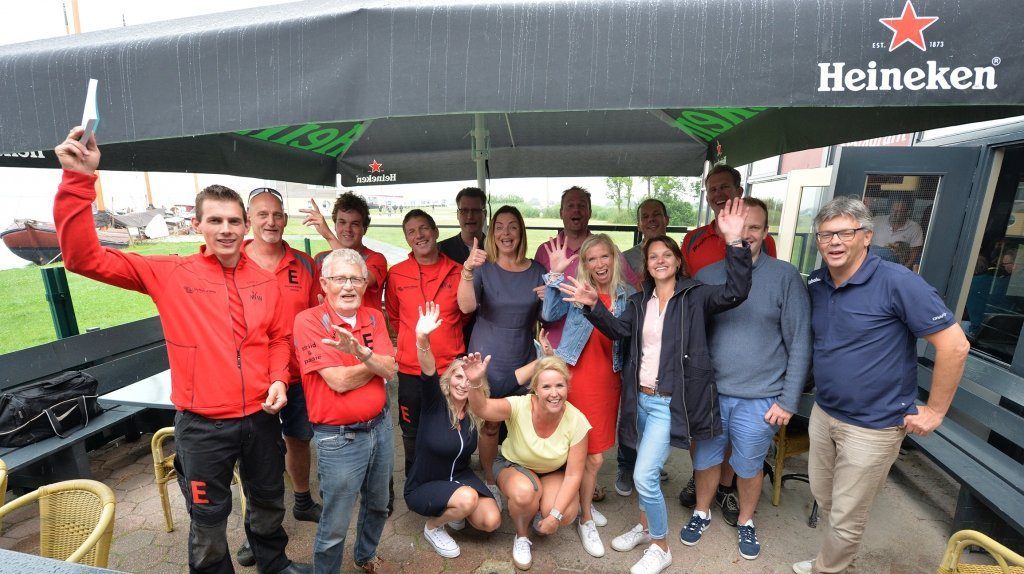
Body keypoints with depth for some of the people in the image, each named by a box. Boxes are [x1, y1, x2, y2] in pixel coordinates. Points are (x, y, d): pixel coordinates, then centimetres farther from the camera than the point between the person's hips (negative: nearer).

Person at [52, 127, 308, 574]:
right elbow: (84, 257, -12)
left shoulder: (265, 282, -1)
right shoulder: (169, 274, -7)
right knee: (208, 520, 16)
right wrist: (79, 180, -20)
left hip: (261, 416, 3)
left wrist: (279, 380, -7)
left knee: (268, 503, 24)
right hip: (202, 423, -2)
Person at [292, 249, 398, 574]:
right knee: (335, 526, 11)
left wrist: (361, 352, -29)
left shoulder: (374, 318, 1)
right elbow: (339, 380, -22)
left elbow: (389, 371, -10)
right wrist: (378, 361, -9)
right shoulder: (309, 321, -15)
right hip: (339, 438, -5)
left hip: (380, 426, 6)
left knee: (377, 505, 26)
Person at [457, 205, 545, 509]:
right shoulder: (483, 267, -8)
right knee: (489, 425, 10)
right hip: (487, 359, -2)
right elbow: (466, 306, -25)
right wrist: (467, 271, -43)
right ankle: (489, 481, 32)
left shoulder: (536, 270, 0)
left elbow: (546, 316, 8)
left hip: (523, 359, 3)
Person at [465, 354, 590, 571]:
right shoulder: (519, 406, -30)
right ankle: (522, 536, 0)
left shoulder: (576, 421, -26)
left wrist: (556, 515, -24)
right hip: (514, 466, -1)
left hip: (554, 472, 2)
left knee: (566, 515, -25)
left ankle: (539, 512, 13)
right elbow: (482, 409, -47)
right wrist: (476, 383, -67)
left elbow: (573, 475, -19)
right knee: (524, 492, -34)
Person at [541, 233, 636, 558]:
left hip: (610, 379, 4)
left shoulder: (628, 295, 4)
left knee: (593, 450, 19)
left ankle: (583, 501, 44)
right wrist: (556, 274, -22)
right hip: (580, 378, -4)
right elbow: (550, 314, -16)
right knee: (593, 455, 2)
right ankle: (586, 521, 24)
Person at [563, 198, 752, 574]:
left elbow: (734, 293, -22)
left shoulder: (695, 296, -5)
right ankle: (645, 526, 43)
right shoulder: (640, 301, 9)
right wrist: (594, 306, -22)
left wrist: (734, 242, -31)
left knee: (644, 475, -7)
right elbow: (618, 329, -5)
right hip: (640, 398, 5)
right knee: (645, 471, 20)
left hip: (670, 402, -5)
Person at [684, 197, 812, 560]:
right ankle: (702, 512, 43)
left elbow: (799, 344, -6)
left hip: (759, 399, -2)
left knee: (749, 466, 18)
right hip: (710, 393, 2)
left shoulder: (785, 276, -8)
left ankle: (746, 522, 44)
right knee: (705, 459, 18)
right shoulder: (706, 276, -1)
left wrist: (788, 400, -6)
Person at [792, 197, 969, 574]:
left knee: (845, 518, 10)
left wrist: (935, 411, -11)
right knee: (823, 495, 23)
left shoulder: (897, 282, -19)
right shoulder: (815, 284, 0)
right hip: (823, 413, 6)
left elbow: (954, 345, -16)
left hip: (872, 426, -6)